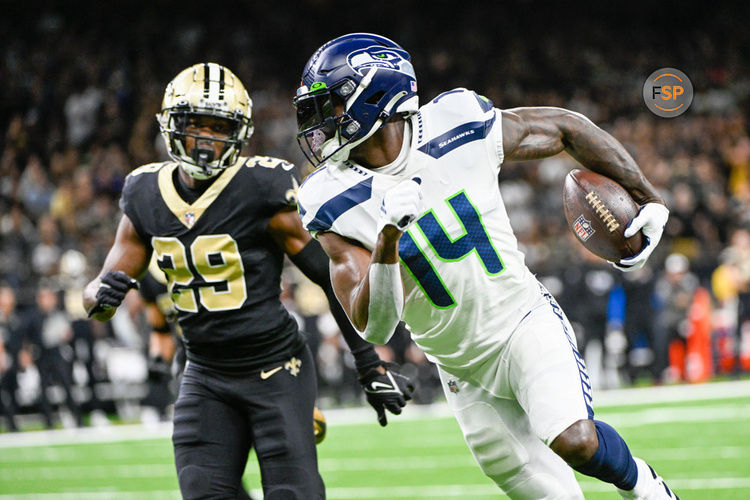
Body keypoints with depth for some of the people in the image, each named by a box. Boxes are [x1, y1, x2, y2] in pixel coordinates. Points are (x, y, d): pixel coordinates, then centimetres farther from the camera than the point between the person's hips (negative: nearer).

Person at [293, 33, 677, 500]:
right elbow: (374, 326, -20)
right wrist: (388, 239, -36)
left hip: (525, 321, -1)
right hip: (464, 369, 1)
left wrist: (649, 198, 9)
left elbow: (567, 127, 5)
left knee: (574, 439, -25)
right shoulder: (335, 203, -14)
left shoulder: (461, 126, -13)